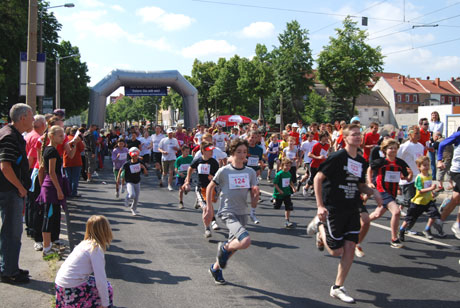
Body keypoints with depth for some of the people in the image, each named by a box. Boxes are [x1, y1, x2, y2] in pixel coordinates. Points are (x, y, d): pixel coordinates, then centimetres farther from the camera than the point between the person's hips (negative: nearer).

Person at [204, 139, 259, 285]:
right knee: (245, 241, -28)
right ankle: (224, 247, 3)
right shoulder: (224, 171, -9)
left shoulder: (251, 172, 1)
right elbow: (210, 187, 6)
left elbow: (254, 202, 1)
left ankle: (215, 268, 42)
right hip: (228, 213, -5)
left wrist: (256, 193, -20)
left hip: (242, 213, 5)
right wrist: (209, 208, 2)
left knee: (233, 246, 16)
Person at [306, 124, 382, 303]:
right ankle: (319, 225, 26)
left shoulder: (362, 162, 9)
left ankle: (337, 288, 12)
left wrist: (373, 192, -1)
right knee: (336, 251, 0)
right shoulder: (337, 157, -12)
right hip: (333, 209, -6)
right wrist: (320, 206, -18)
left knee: (350, 249, -1)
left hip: (352, 210, 6)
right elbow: (318, 178, -12)